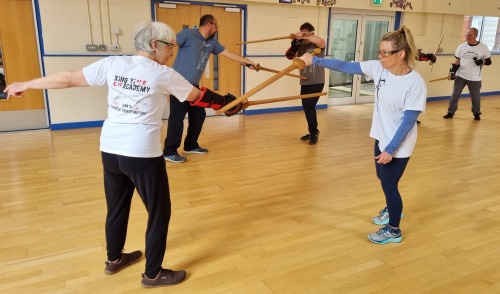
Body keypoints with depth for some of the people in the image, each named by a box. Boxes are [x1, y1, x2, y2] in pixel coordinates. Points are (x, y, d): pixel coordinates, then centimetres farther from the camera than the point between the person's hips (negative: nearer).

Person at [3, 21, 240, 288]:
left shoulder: (112, 64, 3)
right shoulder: (164, 75, -7)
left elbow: (68, 79, 7)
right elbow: (198, 96, 4)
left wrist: (24, 85, 20)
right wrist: (226, 101, 21)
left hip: (110, 151, 6)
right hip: (143, 154, -6)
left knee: (117, 207, 23)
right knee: (159, 212, 10)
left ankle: (114, 259, 44)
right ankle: (153, 274, 22)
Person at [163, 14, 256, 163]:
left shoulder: (211, 42, 14)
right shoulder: (188, 34, -9)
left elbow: (228, 53, 21)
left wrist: (247, 62, 22)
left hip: (194, 85, 8)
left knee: (199, 115, 11)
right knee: (177, 116, -9)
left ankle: (191, 145, 26)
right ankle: (169, 152, -1)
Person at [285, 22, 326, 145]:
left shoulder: (318, 45, -6)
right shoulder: (300, 46, 8)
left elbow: (321, 41, -30)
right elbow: (289, 56, -1)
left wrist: (304, 36, -36)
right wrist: (294, 44, -16)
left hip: (317, 82, -6)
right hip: (305, 82, 6)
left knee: (309, 106, -14)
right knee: (306, 107, 11)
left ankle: (314, 133, 2)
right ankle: (313, 132, 27)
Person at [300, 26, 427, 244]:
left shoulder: (415, 83, -25)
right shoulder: (378, 68, -8)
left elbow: (408, 121, -22)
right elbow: (345, 67, -4)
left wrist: (391, 149, -21)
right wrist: (315, 60, -7)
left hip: (399, 145, -7)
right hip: (381, 137, 7)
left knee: (389, 184, 5)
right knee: (382, 177, 25)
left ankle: (393, 230, 29)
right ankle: (392, 209, 54)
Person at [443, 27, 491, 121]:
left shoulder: (483, 47, -6)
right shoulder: (461, 46, 0)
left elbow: (489, 61, 1)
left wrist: (482, 61, -19)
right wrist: (452, 71, -3)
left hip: (474, 78, -2)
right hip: (460, 76, 2)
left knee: (476, 97, 10)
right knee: (455, 95, 4)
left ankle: (476, 113, 30)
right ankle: (451, 112, 16)